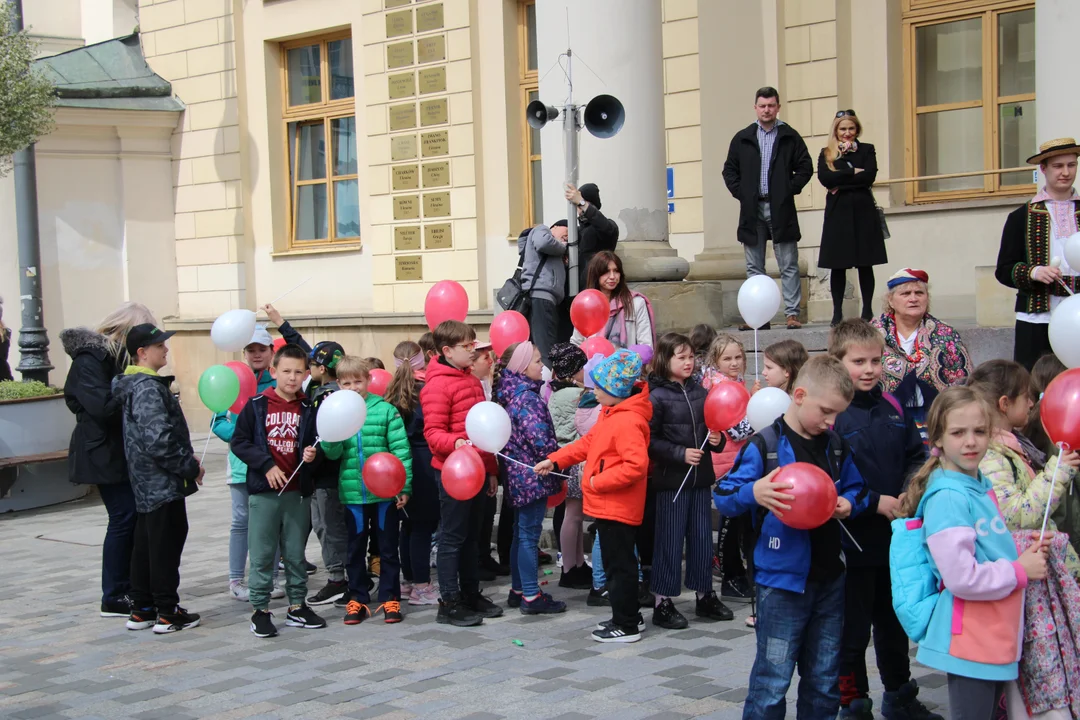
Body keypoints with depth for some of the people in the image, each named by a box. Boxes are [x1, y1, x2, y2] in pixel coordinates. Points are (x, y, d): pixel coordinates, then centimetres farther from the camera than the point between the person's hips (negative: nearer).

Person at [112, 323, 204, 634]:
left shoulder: (136, 384, 13)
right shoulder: (148, 388, -19)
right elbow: (158, 440, -26)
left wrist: (185, 458, 15)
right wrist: (190, 467, -16)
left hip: (146, 483, 10)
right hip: (163, 483, -10)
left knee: (145, 544, 14)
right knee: (166, 545, -3)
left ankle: (141, 610, 22)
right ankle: (167, 613, 4)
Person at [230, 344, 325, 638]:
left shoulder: (308, 409, 4)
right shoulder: (256, 405, -2)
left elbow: (316, 446, 10)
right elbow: (238, 443, -3)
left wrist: (313, 455, -12)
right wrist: (266, 465, -11)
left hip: (298, 492, 2)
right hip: (264, 491, -2)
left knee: (296, 553, 11)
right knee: (262, 554, 2)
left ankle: (297, 606, 22)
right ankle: (260, 610, 10)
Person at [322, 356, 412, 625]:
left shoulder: (385, 410, -5)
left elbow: (401, 450, -4)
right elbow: (332, 453, -3)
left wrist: (404, 487, -8)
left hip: (385, 492, -2)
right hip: (352, 493, 2)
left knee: (388, 548, 9)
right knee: (355, 550, 12)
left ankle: (389, 599, 19)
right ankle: (357, 600, 23)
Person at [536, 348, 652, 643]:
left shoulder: (628, 422, -23)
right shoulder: (610, 414, 10)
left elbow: (636, 465, -30)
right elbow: (588, 443, 19)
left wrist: (598, 482, -23)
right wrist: (555, 460, 12)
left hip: (617, 507, -10)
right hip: (607, 505, 10)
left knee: (619, 565, -1)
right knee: (617, 562, 18)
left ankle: (626, 626, 8)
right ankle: (628, 616, 29)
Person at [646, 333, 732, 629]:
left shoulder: (700, 393, 8)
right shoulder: (657, 396, -9)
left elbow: (710, 427, 20)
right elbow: (650, 440, -12)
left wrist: (717, 439, -1)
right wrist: (681, 454, -19)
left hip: (701, 477, 6)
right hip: (671, 479, -6)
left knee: (702, 536, 13)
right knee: (670, 540, 0)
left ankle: (704, 596, 25)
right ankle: (663, 604, 9)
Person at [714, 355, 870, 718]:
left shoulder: (837, 446, 6)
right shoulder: (764, 446, -11)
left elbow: (856, 489, 18)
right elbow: (723, 496, -12)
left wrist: (849, 504, -5)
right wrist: (754, 493, -32)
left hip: (830, 578, 6)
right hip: (782, 580, -6)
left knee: (825, 681, 15)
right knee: (773, 681, -1)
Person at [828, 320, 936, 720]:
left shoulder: (892, 407, 4)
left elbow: (917, 456, 11)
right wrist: (874, 502, -20)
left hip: (896, 537, 6)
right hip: (852, 541, -6)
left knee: (895, 622, 22)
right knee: (852, 630, 7)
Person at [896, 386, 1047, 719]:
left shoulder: (982, 487, 9)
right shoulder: (947, 497, -19)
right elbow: (962, 578, -24)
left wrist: (1026, 551, 7)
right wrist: (1020, 571, -13)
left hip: (997, 637, 9)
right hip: (968, 641, -9)